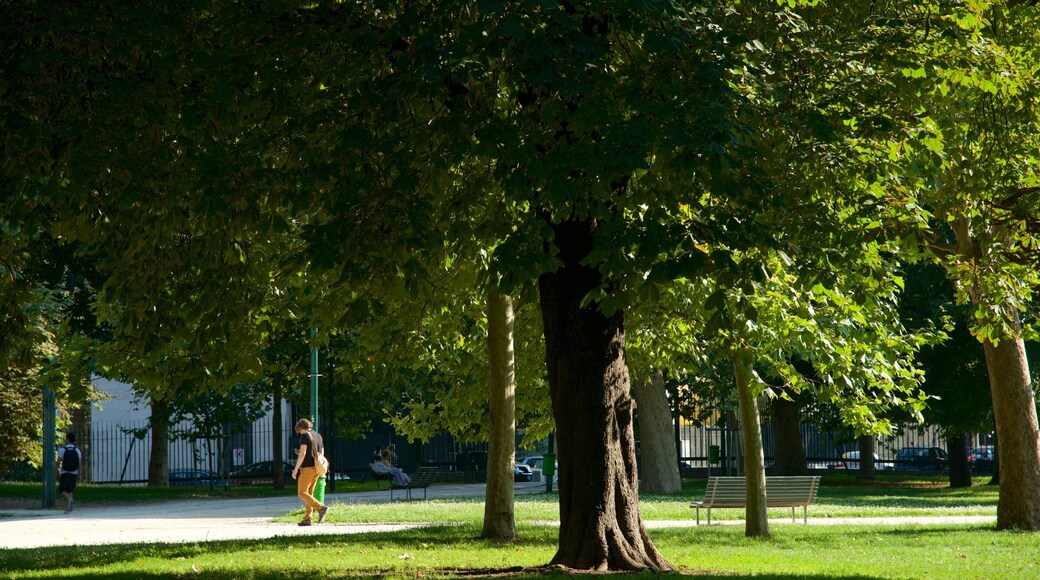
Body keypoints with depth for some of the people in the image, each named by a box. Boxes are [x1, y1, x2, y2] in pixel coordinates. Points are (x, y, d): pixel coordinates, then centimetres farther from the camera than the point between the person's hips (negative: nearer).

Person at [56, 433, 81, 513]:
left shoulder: (62, 449, -6)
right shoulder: (77, 450, 2)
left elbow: (58, 462, -7)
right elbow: (79, 464, 0)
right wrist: (79, 475, 5)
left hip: (64, 473, -3)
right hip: (74, 473, 3)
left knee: (63, 489, 4)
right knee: (70, 490, 7)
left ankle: (70, 499, -25)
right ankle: (68, 508, 1)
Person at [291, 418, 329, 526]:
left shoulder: (305, 435, -7)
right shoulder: (318, 436, 17)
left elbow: (303, 453, -16)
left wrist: (295, 469, -12)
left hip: (307, 468, -8)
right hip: (316, 468, 8)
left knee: (302, 493, -7)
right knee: (309, 493, 11)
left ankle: (321, 508, -23)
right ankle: (307, 519, 6)